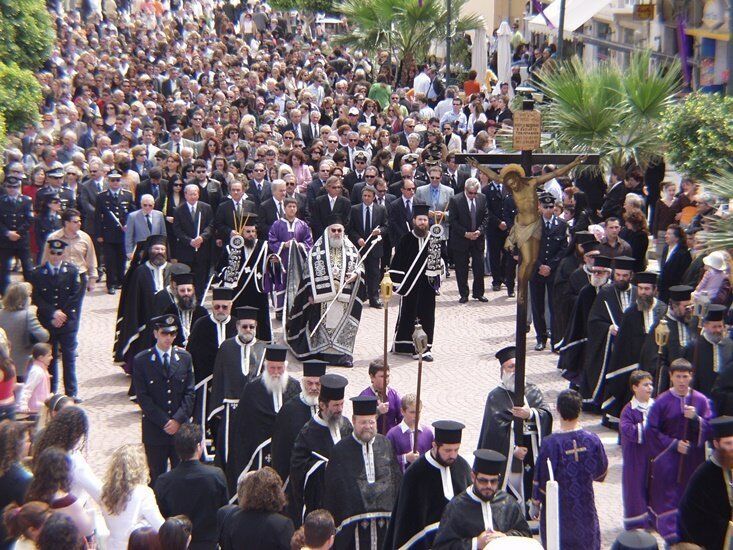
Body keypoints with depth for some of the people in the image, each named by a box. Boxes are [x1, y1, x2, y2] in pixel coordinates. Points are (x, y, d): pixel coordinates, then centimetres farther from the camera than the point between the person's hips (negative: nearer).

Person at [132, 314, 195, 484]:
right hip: (154, 430, -2)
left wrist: (178, 420, -9)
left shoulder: (184, 358, 6)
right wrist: (164, 422, -12)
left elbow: (190, 393, 3)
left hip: (181, 427, 2)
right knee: (157, 477, 5)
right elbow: (143, 397, -7)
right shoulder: (141, 360, -3)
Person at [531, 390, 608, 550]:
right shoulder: (592, 440, -11)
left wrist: (535, 504, 0)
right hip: (585, 507, 3)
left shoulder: (551, 443, -21)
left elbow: (542, 478, -13)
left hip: (558, 509, -3)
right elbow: (601, 474, 2)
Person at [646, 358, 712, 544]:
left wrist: (696, 418, -20)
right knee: (668, 496, -6)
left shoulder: (701, 400, 1)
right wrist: (673, 444, -11)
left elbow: (710, 428, -1)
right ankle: (671, 534, -2)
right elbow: (652, 430, -3)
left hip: (693, 459, 2)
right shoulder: (662, 401, -5)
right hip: (667, 458, -2)